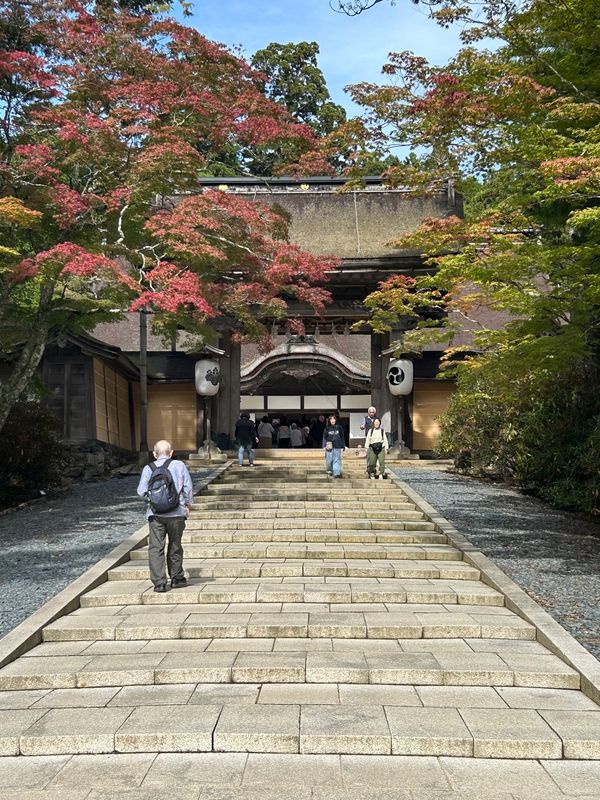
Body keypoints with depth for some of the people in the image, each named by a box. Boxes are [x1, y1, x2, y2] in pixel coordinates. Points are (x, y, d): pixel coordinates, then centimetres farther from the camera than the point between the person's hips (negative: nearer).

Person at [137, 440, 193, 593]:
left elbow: (141, 492, -1)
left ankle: (159, 582, -2)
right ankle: (176, 578, 27)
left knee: (156, 548, 3)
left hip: (155, 514, -1)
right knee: (175, 546, 16)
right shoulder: (179, 465, 1)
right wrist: (188, 504, 16)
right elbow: (188, 487, 2)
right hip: (176, 513, 1)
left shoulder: (148, 469, 1)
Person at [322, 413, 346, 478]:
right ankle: (330, 470, 24)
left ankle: (337, 473, -8)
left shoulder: (339, 428, 5)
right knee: (329, 460, 3)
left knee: (337, 460, -6)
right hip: (329, 447, 1)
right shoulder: (327, 428, 5)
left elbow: (342, 437, 9)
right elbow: (324, 437, 5)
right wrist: (324, 446, -6)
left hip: (337, 447, -1)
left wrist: (343, 447, 7)